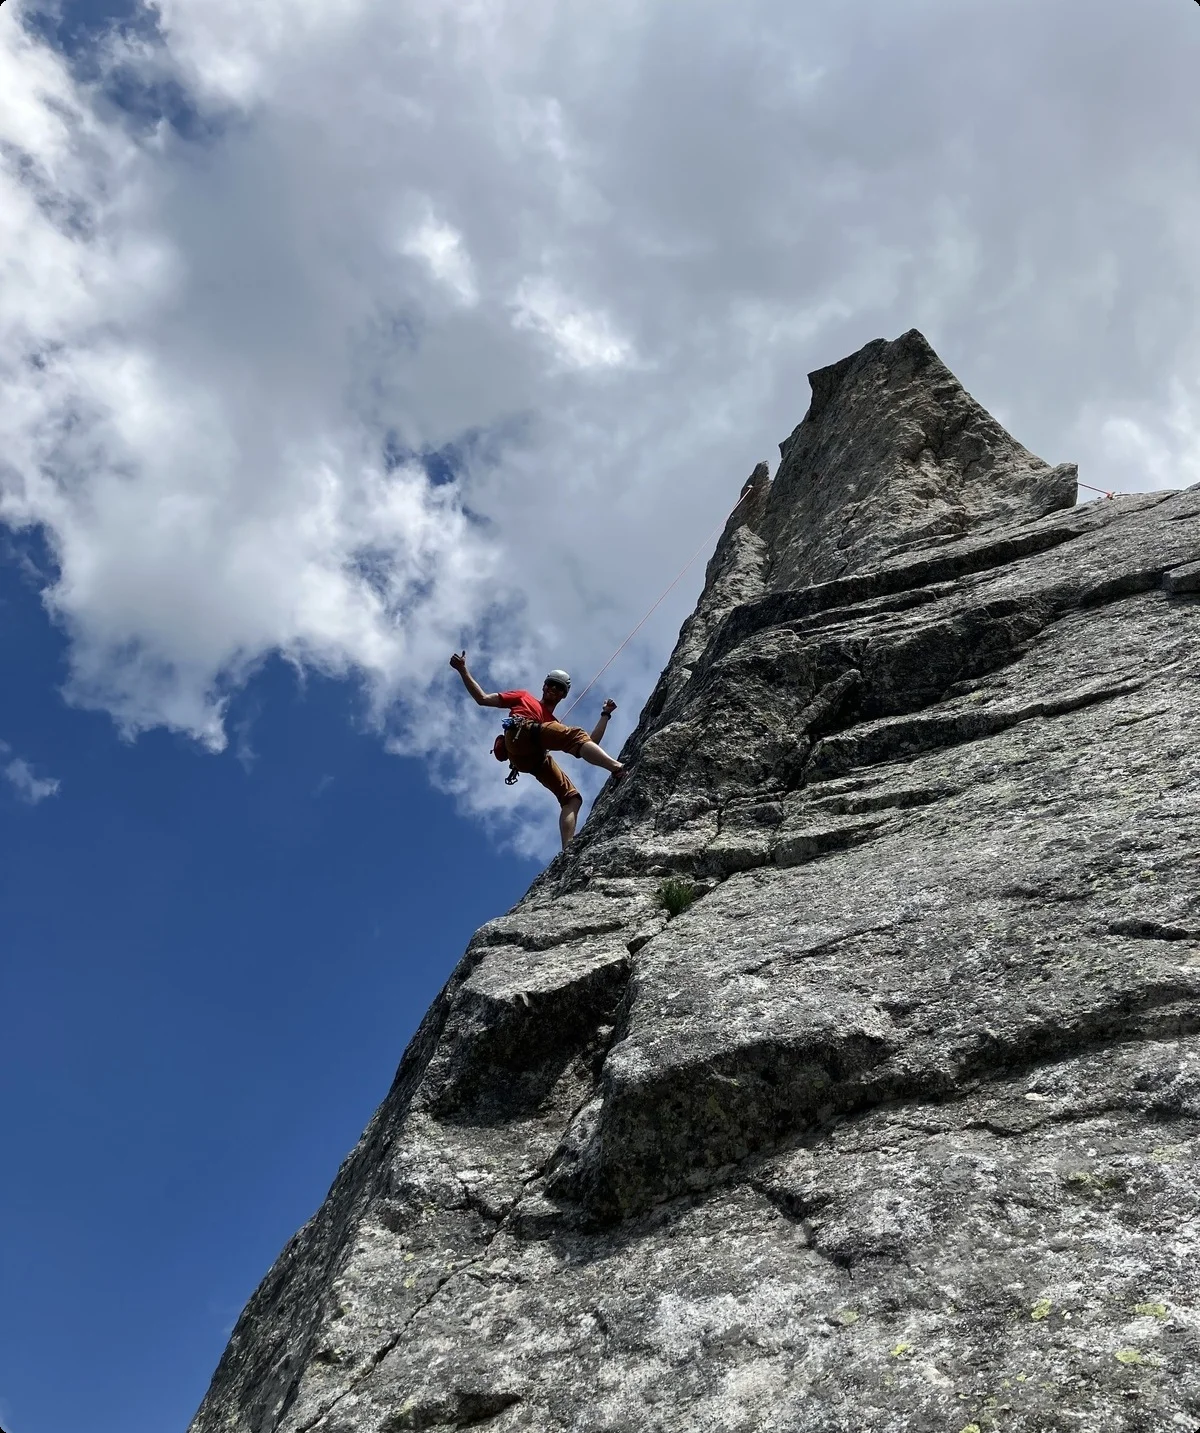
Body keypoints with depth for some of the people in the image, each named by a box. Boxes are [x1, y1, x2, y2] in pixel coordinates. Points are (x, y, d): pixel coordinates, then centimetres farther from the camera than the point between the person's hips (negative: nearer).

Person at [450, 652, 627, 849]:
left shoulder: (556, 726, 40)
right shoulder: (523, 697, 35)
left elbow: (590, 743, 30)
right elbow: (482, 698, 30)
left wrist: (605, 715, 31)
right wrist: (463, 671, 24)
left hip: (535, 759, 5)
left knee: (572, 798, -13)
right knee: (576, 735, -28)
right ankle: (617, 768, -53)